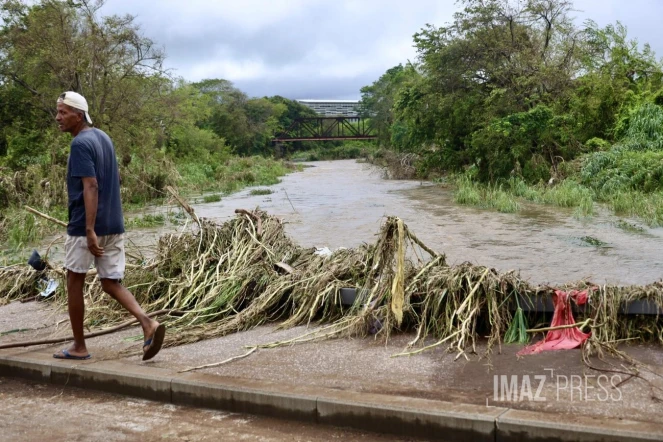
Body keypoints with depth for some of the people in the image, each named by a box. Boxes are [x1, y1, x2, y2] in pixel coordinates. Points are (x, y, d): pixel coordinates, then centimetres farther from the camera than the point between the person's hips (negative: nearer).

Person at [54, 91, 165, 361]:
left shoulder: (80, 143, -13)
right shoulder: (103, 137, 13)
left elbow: (91, 187, -22)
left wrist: (90, 231, -25)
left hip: (85, 226, -8)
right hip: (114, 225, 8)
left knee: (74, 283, 9)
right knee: (111, 284, 9)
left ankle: (79, 347, 17)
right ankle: (148, 323, -12)